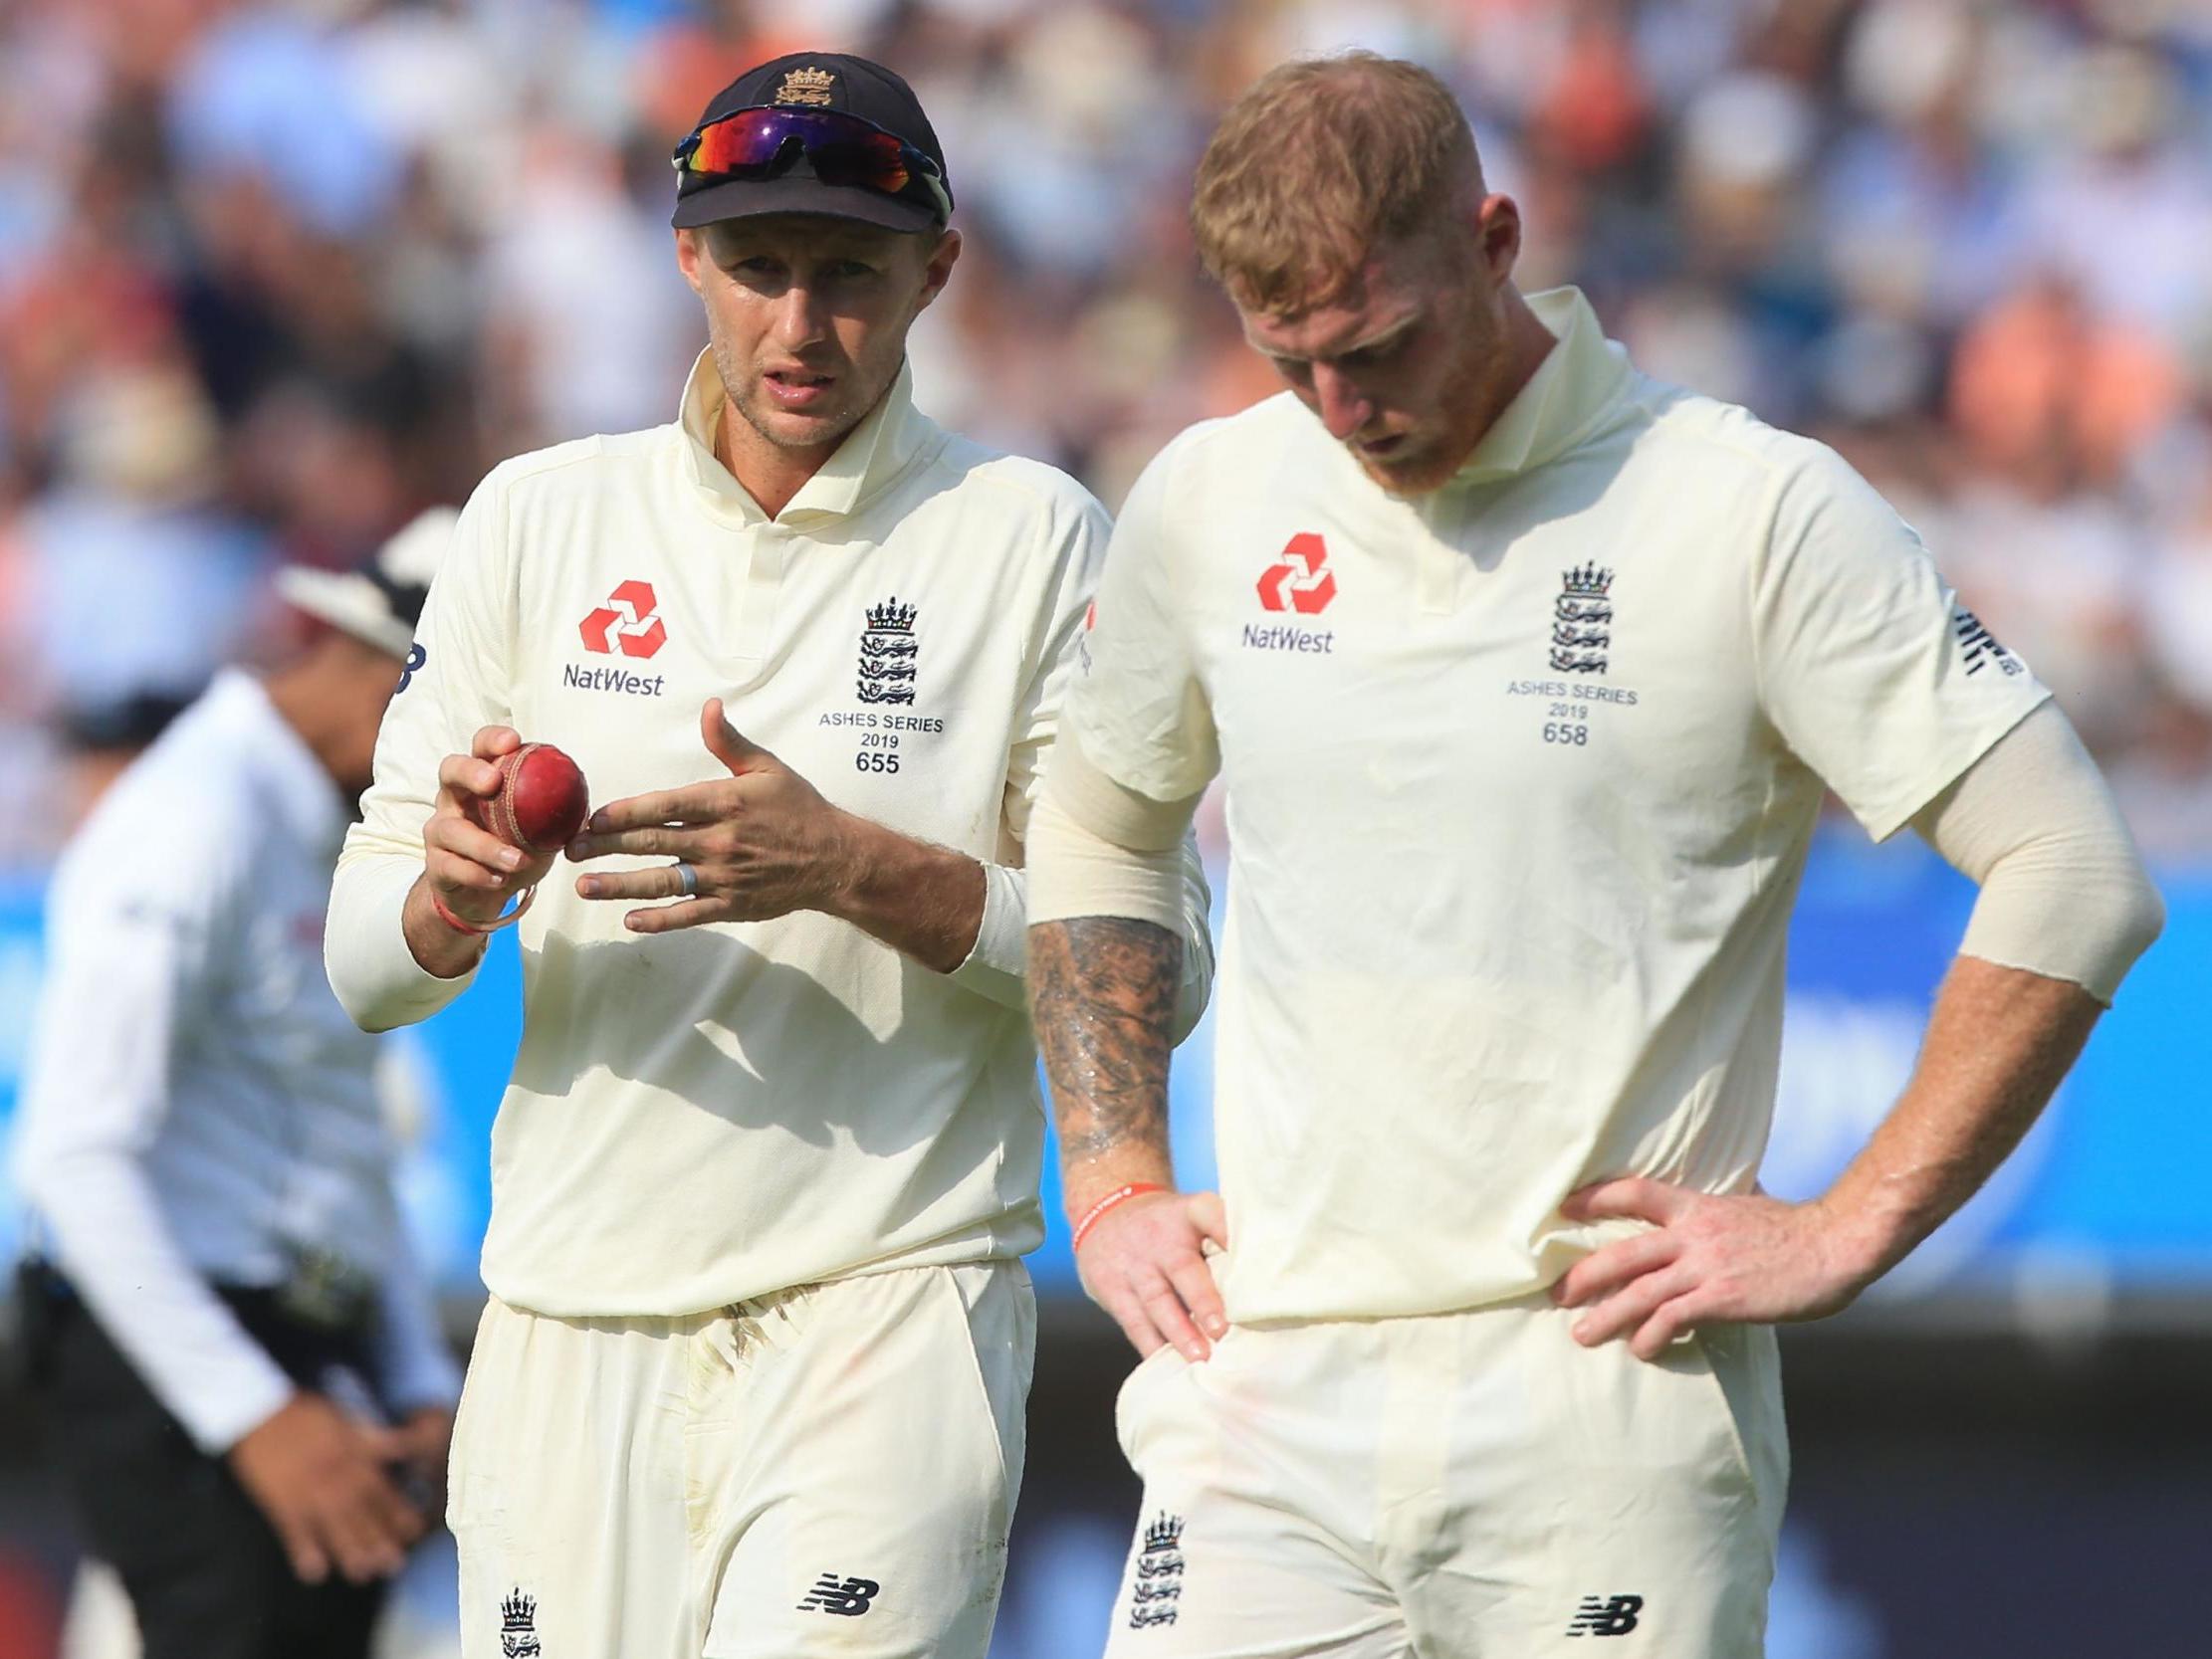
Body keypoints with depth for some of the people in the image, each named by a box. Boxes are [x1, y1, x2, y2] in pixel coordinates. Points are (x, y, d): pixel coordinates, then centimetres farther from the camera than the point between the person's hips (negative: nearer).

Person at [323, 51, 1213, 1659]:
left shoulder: (1033, 541, 2)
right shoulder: (537, 517, 9)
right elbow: (366, 967, 7)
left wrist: (853, 869, -17)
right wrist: (457, 881, -16)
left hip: (886, 1314, -3)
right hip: (572, 1328, 3)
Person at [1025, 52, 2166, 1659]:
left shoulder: (1757, 515, -5)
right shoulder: (1210, 502, 10)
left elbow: (2079, 879, -6)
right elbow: (1092, 837, 28)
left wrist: (1845, 1229, -7)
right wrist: (1112, 1185, 16)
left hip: (1610, 1411, -3)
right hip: (1265, 1395, 4)